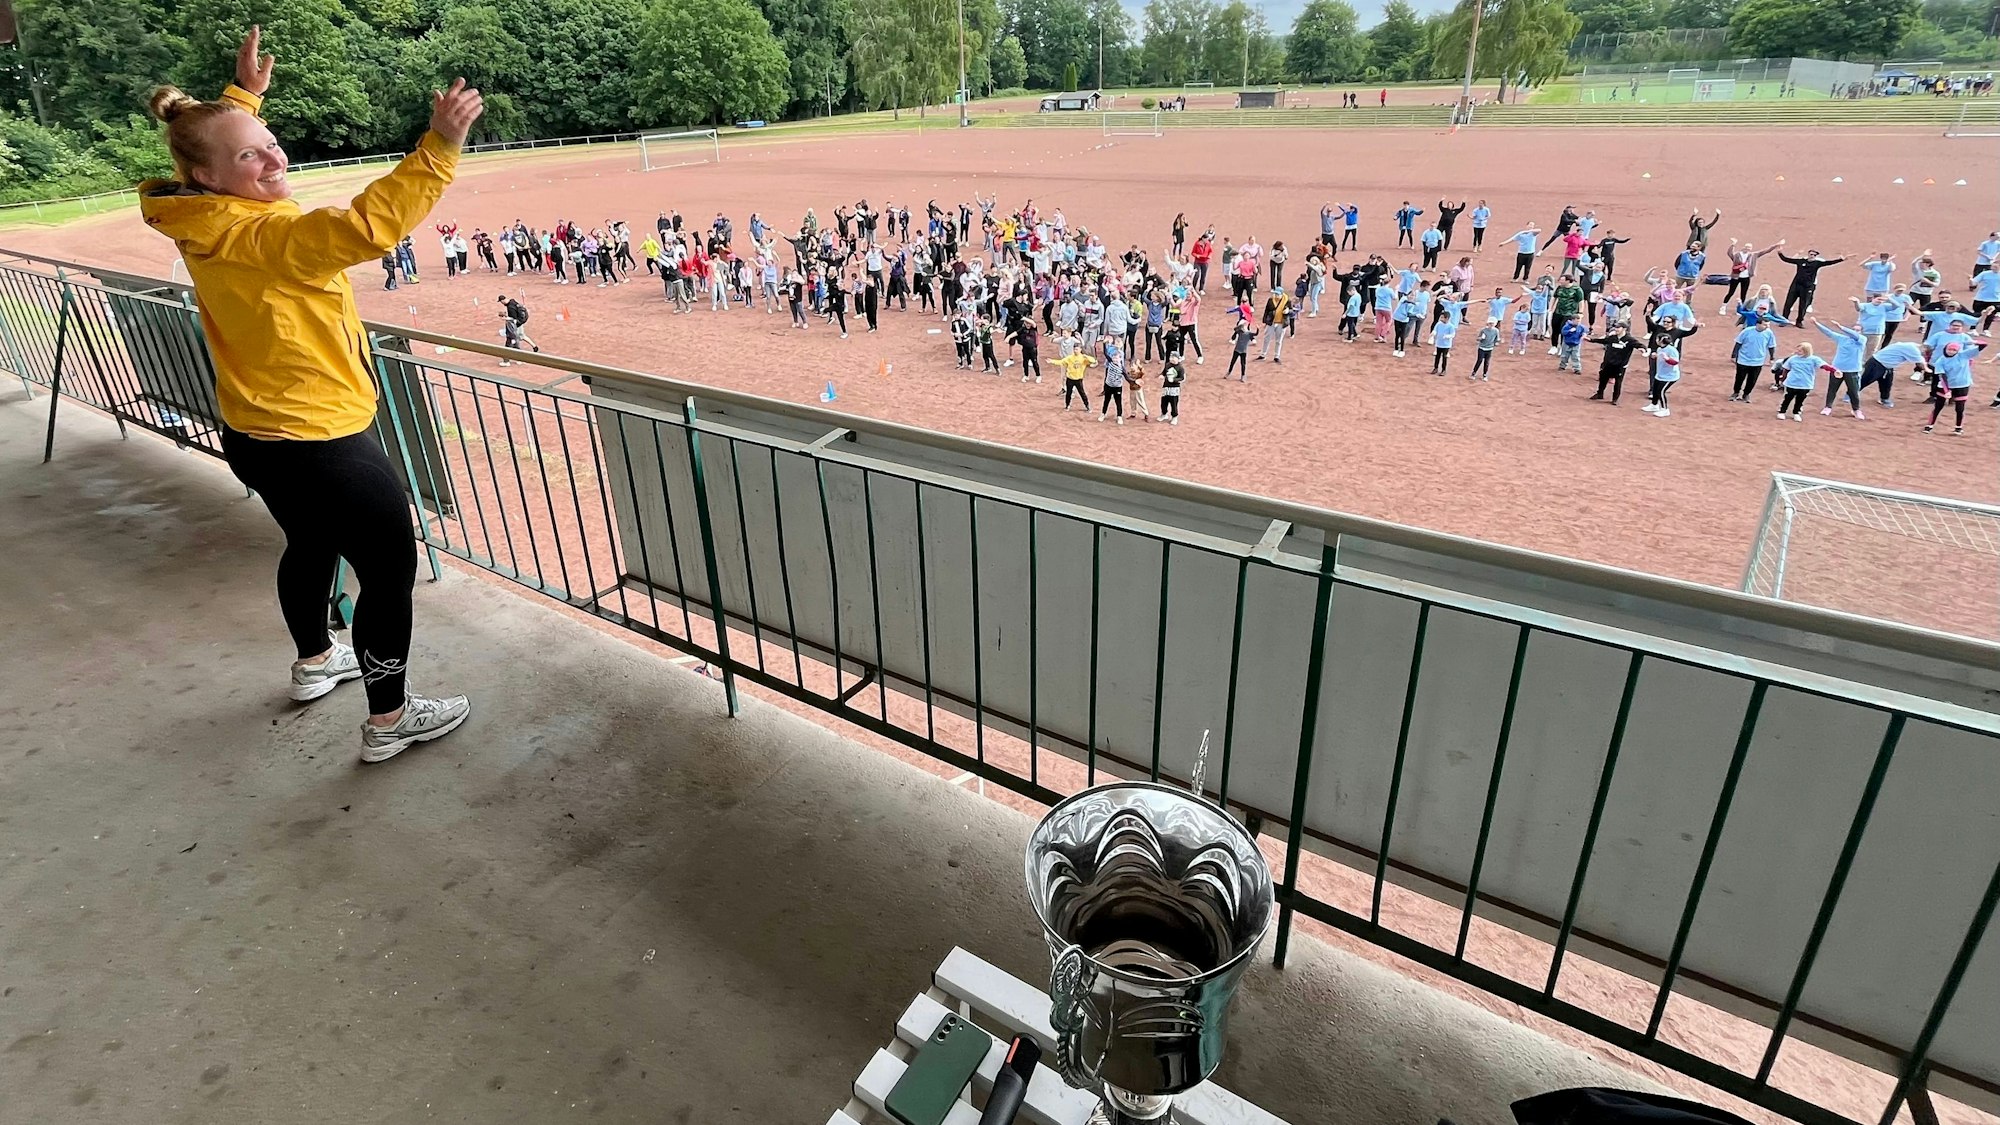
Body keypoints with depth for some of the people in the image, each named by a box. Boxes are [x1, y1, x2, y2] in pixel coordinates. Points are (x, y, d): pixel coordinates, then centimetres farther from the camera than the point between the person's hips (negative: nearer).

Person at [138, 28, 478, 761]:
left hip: (264, 435, 10)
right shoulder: (255, 237, -25)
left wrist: (244, 96, 25)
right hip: (317, 440, -10)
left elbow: (214, 138, 29)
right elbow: (363, 230, -44)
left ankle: (315, 662, 52)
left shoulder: (208, 223, 3)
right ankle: (389, 719, 11)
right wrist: (439, 148, -48)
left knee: (311, 545, 30)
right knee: (391, 572, 0)